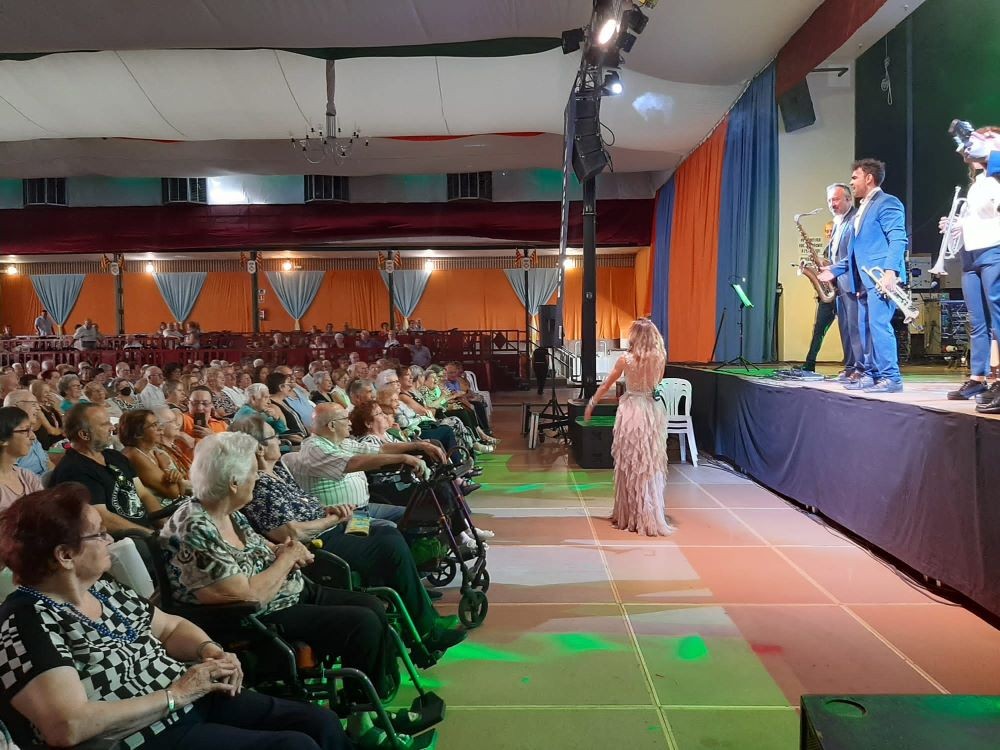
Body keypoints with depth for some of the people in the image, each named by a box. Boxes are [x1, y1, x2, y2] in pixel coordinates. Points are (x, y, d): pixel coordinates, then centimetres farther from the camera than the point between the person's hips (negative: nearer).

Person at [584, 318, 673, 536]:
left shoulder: (626, 359, -11)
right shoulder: (659, 359, -2)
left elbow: (606, 385, -1)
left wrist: (590, 404, 10)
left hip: (631, 410, -3)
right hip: (653, 411, 4)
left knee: (630, 465, 7)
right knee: (651, 464, 11)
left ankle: (630, 516, 14)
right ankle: (651, 516, 20)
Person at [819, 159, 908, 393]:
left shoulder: (887, 203, -4)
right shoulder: (861, 210, 24)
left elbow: (898, 239, -15)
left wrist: (890, 271, -26)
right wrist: (833, 270, 18)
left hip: (881, 277, -10)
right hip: (864, 280, 10)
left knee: (878, 324, -15)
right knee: (865, 328, 8)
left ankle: (891, 378, -12)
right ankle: (871, 374, 13)